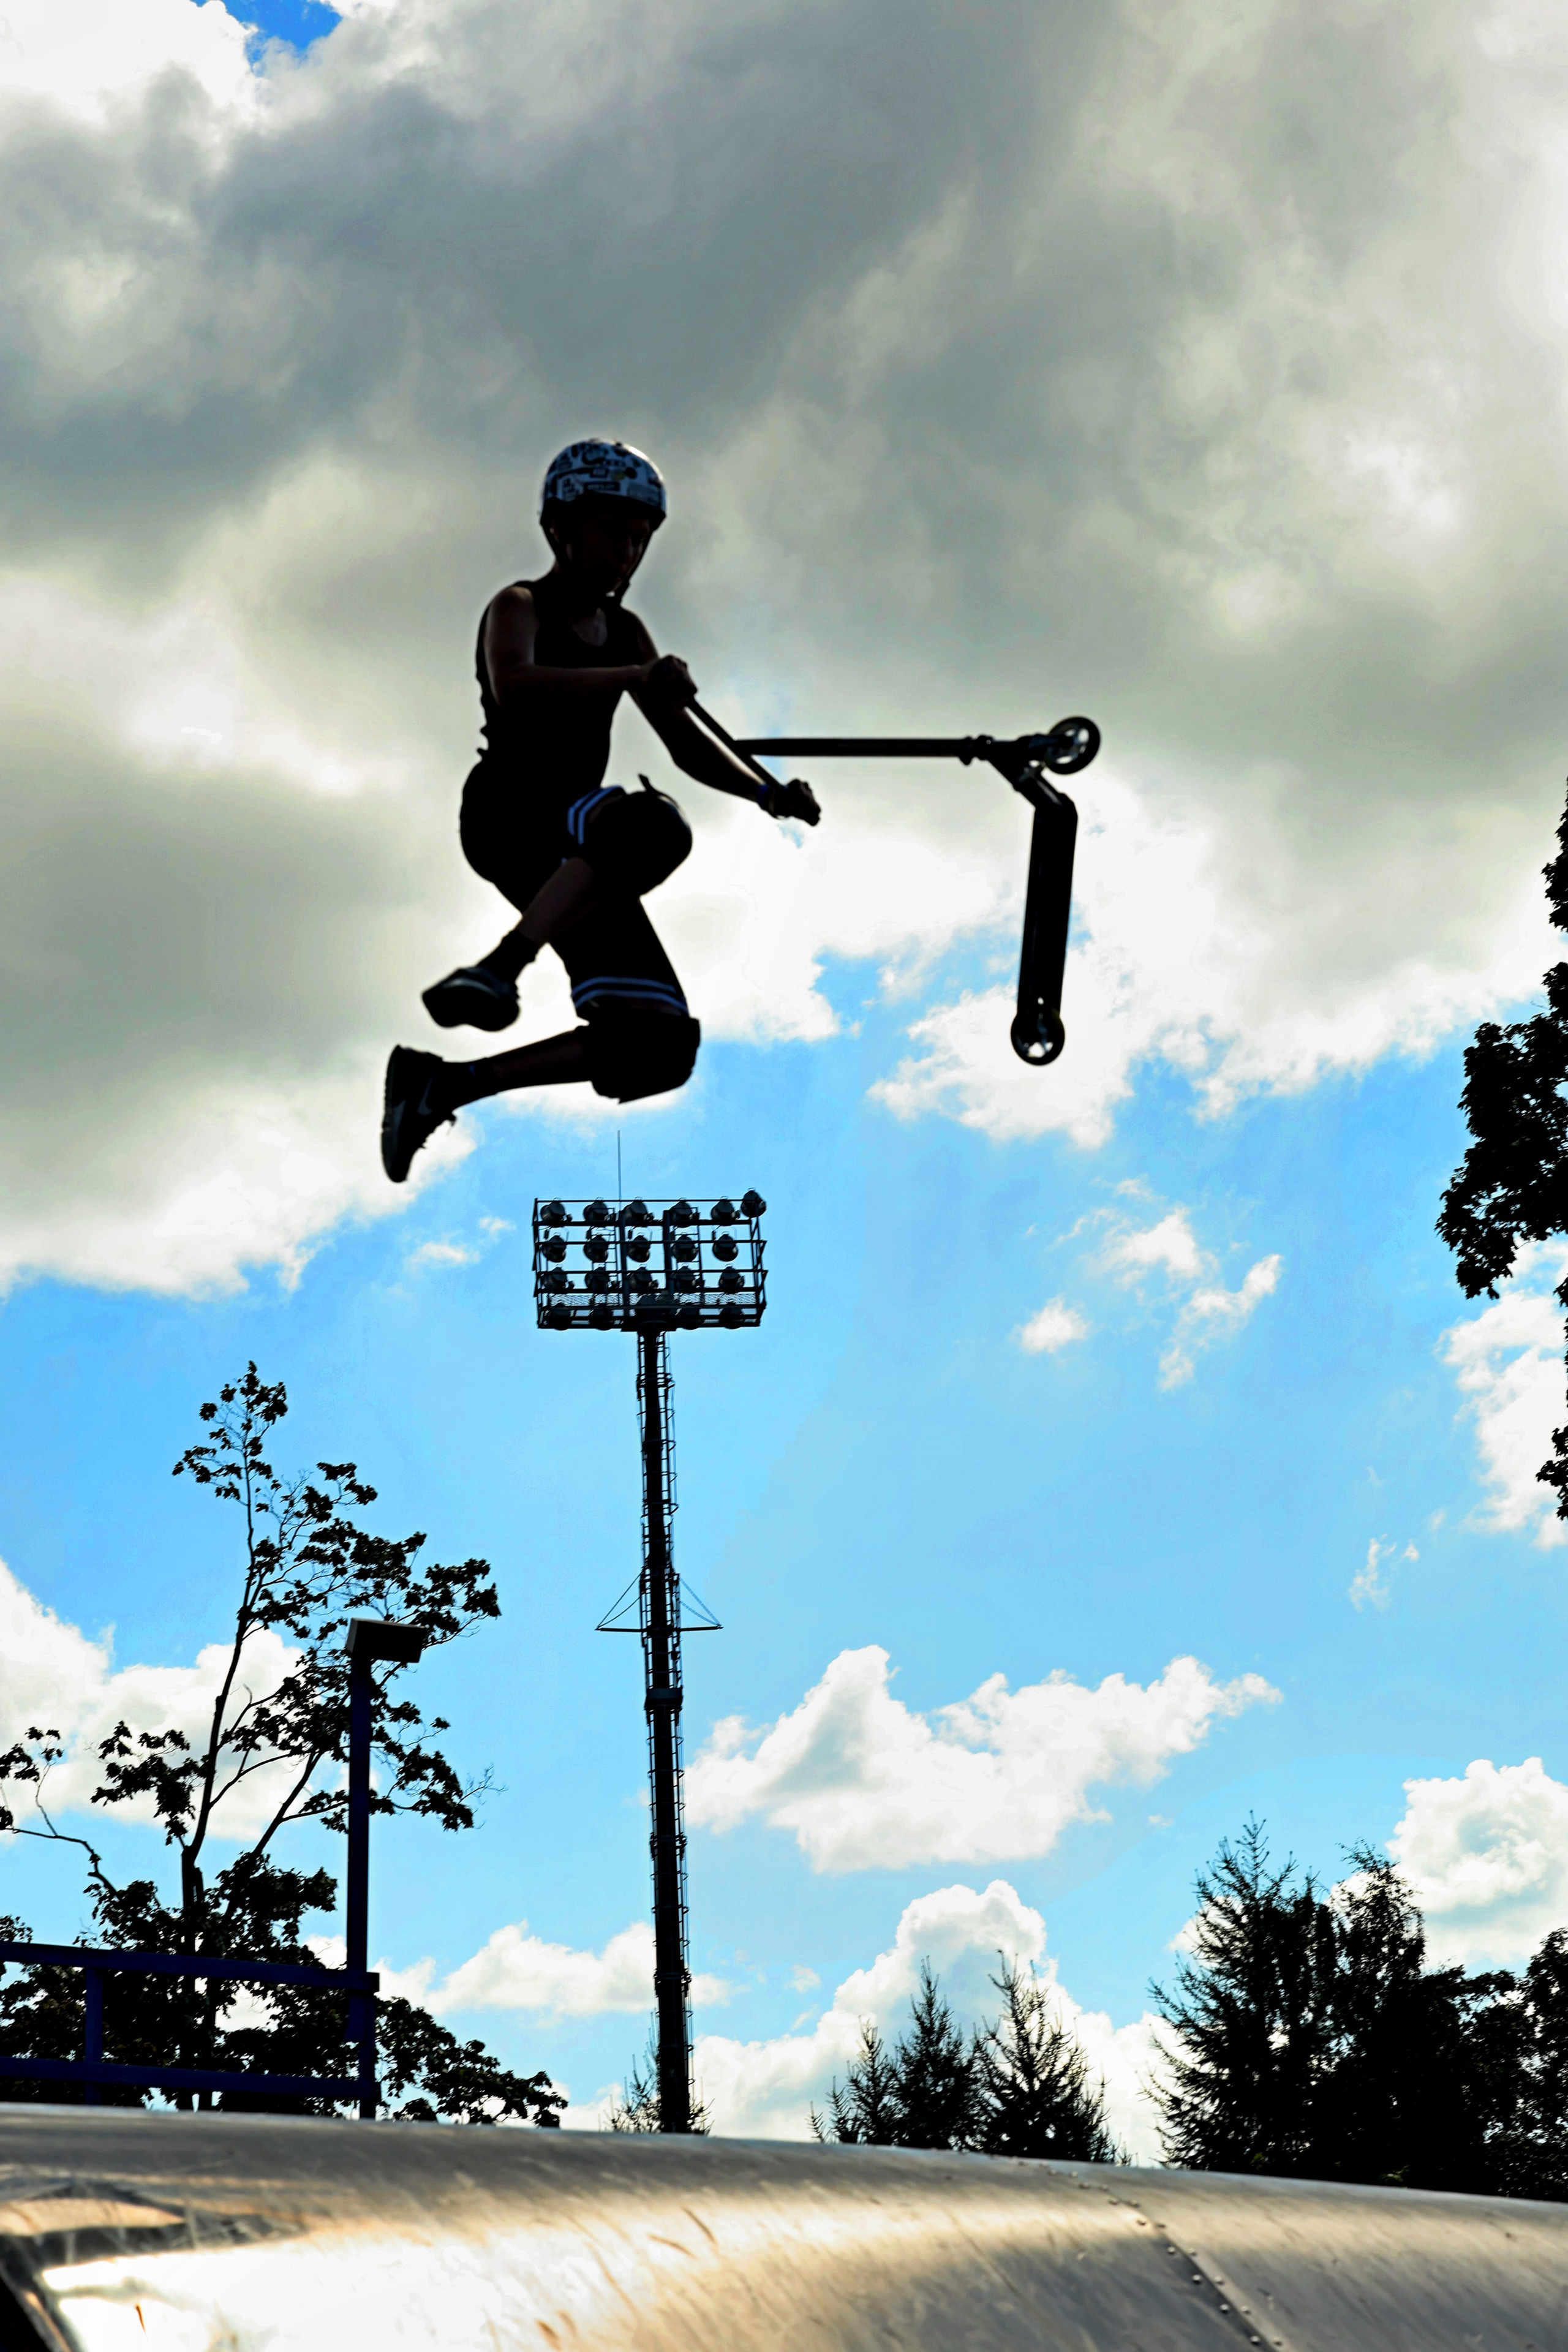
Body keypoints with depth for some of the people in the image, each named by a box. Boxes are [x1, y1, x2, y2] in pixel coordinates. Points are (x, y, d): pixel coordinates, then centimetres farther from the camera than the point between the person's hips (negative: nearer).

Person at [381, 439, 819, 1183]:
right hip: (507, 815, -7)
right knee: (652, 825, -39)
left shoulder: (625, 633, 19)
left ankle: (446, 1085, -1)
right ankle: (495, 973, -41)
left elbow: (686, 742, 14)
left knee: (657, 1047, -8)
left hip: (573, 850, 7)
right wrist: (632, 676, -40)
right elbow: (513, 685, -26)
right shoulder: (519, 608, -2)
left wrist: (769, 793, -4)